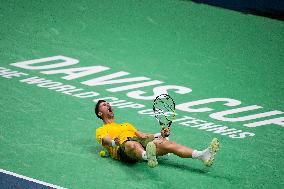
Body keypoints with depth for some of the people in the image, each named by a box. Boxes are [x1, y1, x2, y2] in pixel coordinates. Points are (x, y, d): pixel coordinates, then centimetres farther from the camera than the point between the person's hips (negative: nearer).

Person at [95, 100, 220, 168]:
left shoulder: (126, 125, 43)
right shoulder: (101, 130, 25)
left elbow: (142, 135, 31)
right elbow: (106, 140, 2)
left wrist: (159, 134, 12)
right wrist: (114, 142, -24)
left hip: (142, 143, 5)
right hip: (123, 147, -5)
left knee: (165, 143, -22)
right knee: (132, 144, -42)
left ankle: (202, 155, -45)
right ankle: (149, 158, -80)